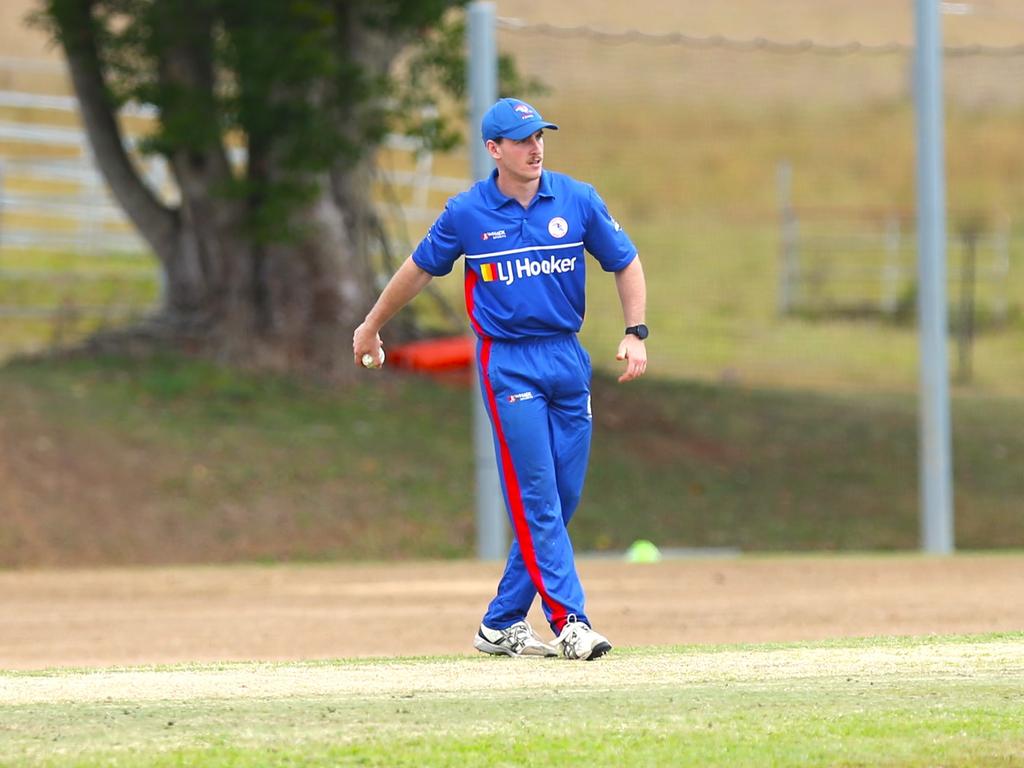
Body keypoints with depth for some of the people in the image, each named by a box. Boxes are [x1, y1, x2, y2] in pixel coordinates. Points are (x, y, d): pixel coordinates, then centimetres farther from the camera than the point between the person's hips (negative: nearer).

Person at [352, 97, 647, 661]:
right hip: (508, 365, -3)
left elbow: (625, 264, 10)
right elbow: (419, 269, 13)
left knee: (563, 498, 3)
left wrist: (635, 333, -3)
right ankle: (569, 621, -15)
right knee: (535, 498, -11)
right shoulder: (467, 213, -2)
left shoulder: (577, 200, 2)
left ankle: (502, 624, 13)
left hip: (568, 359, 3)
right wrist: (371, 327, 24)